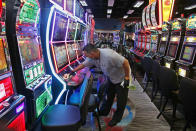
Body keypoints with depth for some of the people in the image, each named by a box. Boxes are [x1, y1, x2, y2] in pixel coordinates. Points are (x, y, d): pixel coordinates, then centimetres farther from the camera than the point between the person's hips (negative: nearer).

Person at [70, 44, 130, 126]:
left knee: (121, 99, 9)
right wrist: (72, 71, 7)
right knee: (109, 96, 22)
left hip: (121, 78, -7)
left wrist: (127, 77, -23)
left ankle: (117, 118, 29)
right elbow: (83, 64, 1)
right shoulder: (92, 57, -14)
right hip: (111, 77, 7)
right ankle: (104, 111, 42)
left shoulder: (109, 55, -40)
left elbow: (125, 62, -33)